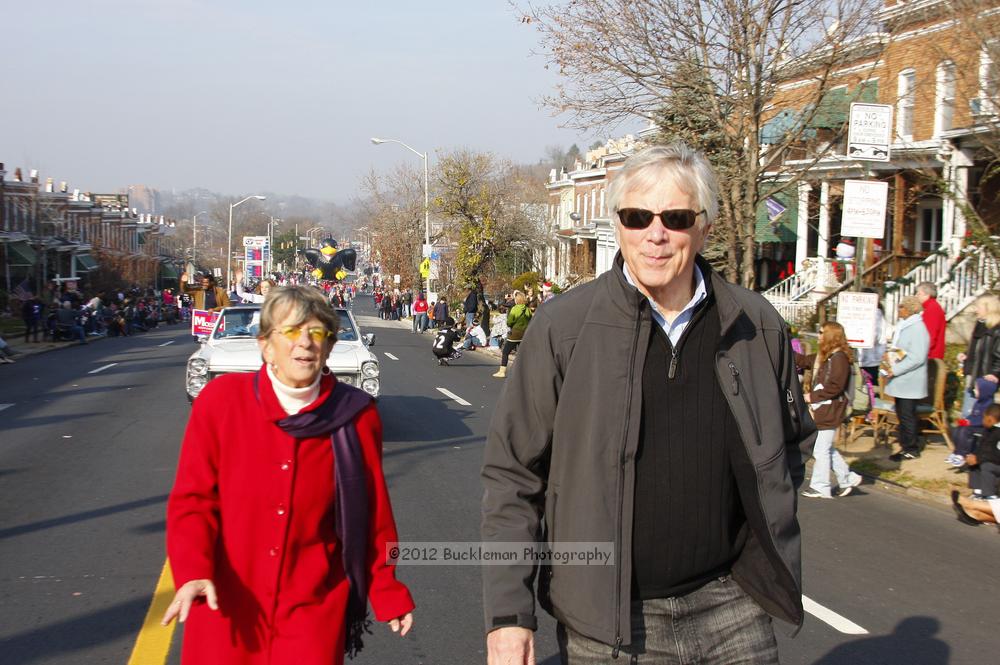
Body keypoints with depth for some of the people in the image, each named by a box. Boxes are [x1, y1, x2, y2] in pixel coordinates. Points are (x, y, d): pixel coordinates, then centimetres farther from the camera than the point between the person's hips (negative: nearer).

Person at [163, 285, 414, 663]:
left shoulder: (355, 415, -4)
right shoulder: (221, 401, -6)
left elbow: (372, 513, 3)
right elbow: (192, 498, -5)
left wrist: (387, 592, 6)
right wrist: (193, 572, -19)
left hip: (313, 608, 0)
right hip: (225, 606, 0)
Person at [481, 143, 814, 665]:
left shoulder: (757, 327, 0)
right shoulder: (562, 327, -8)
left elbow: (792, 440, 17)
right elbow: (512, 475, -5)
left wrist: (771, 542, 9)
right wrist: (507, 613, -9)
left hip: (729, 607, 2)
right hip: (604, 622, -2)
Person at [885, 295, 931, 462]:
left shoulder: (918, 329, -17)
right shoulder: (904, 326, 14)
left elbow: (917, 358, -22)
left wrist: (895, 370, -20)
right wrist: (890, 356, 7)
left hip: (909, 382, -9)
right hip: (901, 381, 9)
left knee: (907, 414, -4)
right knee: (902, 413, 14)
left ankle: (911, 449, 5)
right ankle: (906, 445, 22)